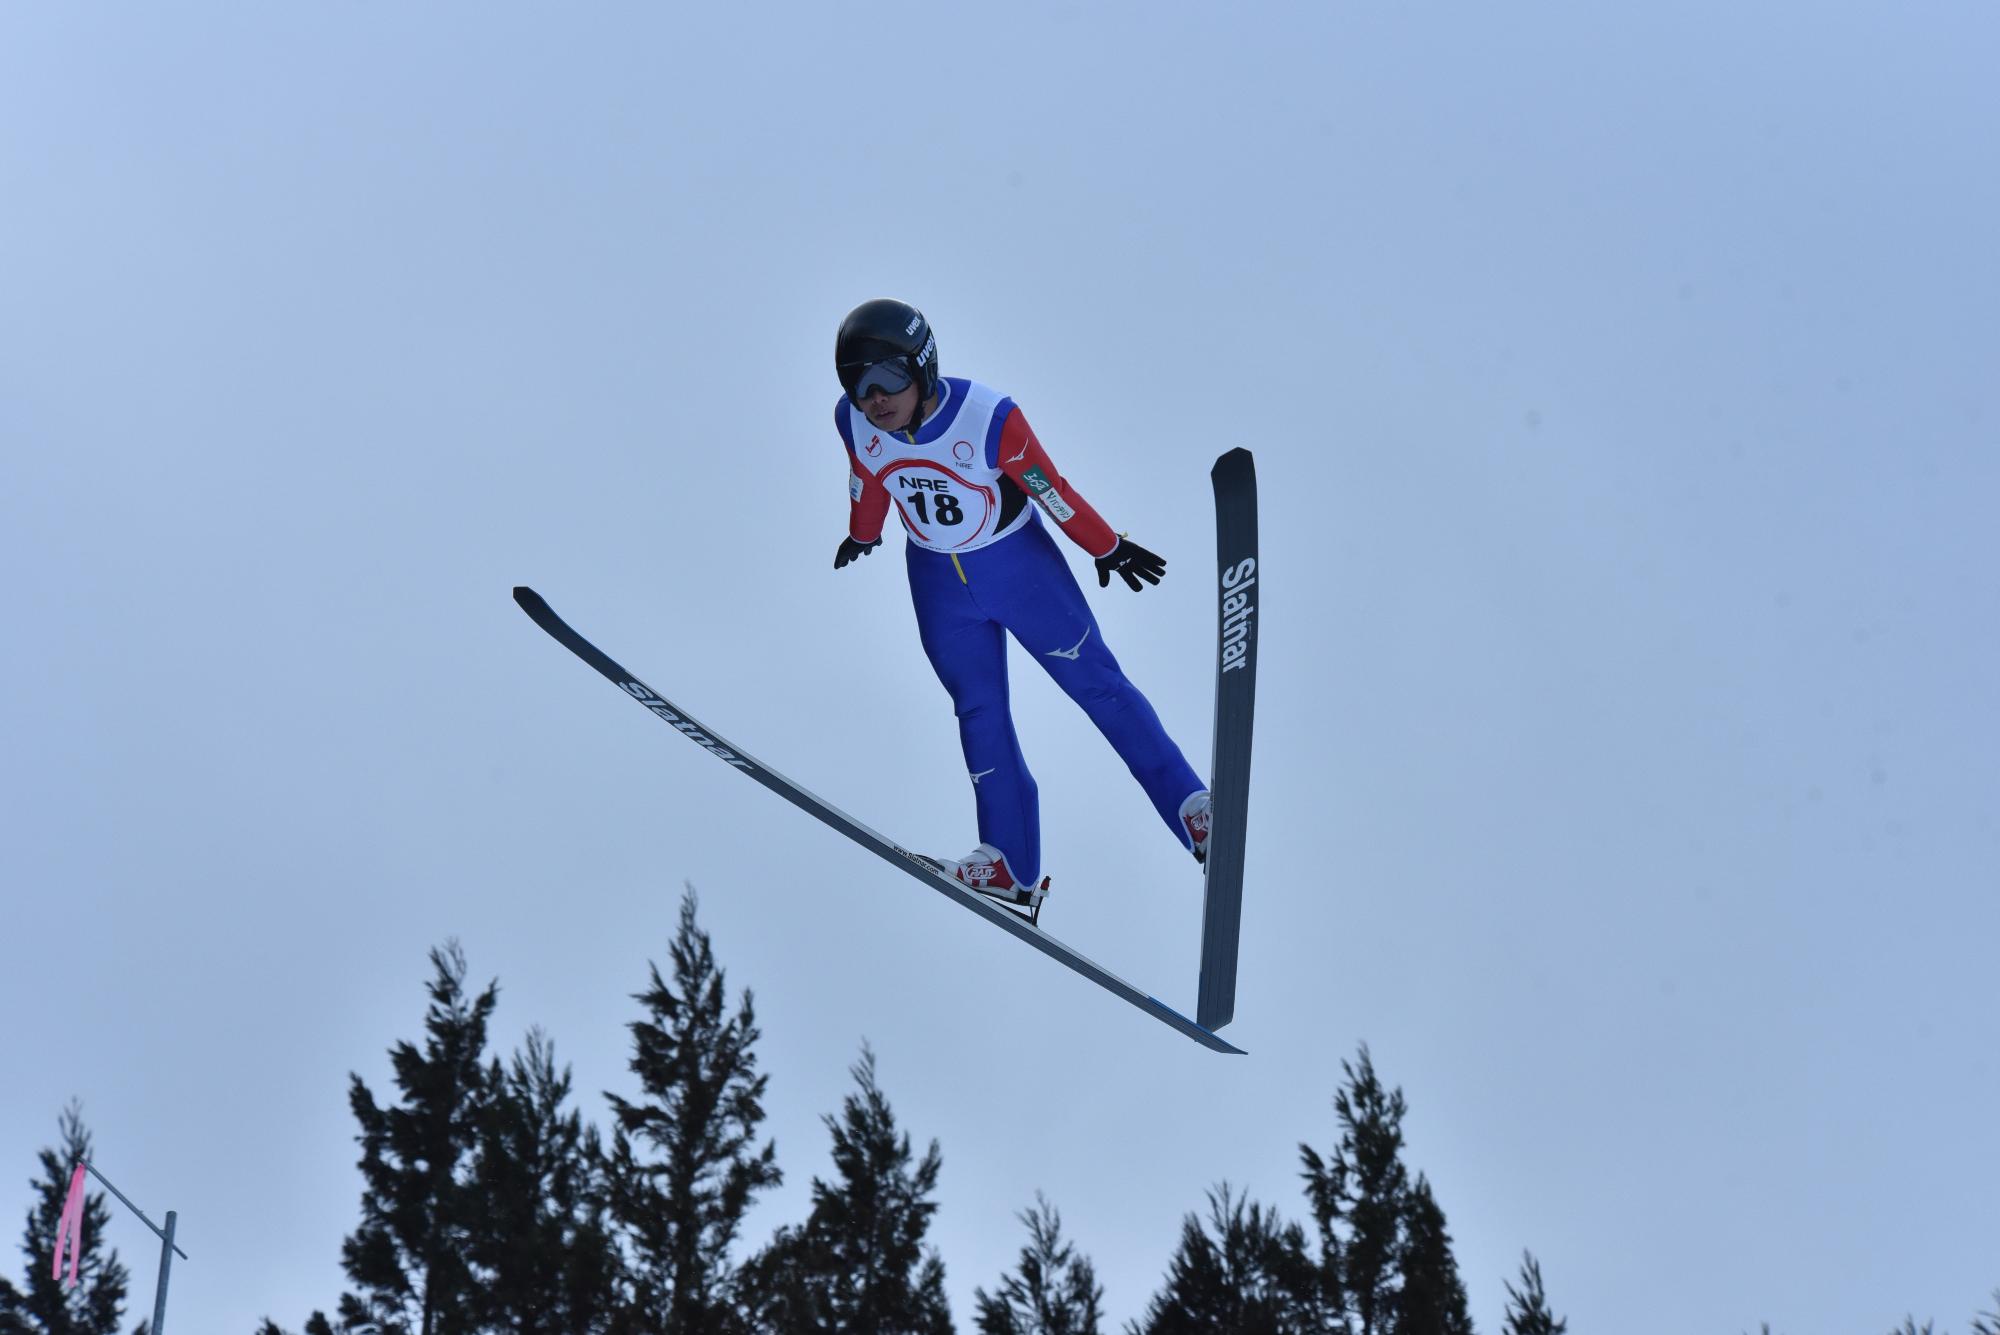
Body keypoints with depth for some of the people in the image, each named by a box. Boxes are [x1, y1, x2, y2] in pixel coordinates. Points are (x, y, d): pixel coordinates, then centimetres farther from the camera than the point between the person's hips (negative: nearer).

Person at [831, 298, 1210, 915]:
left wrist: (1108, 548, -5)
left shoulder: (988, 418, -30)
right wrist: (861, 536, 23)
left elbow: (1052, 488, -17)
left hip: (1019, 566, -4)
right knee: (979, 714, 6)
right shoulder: (855, 423, -17)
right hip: (938, 582, 4)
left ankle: (1193, 809, 4)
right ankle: (1011, 868, 13)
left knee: (1096, 683, -1)